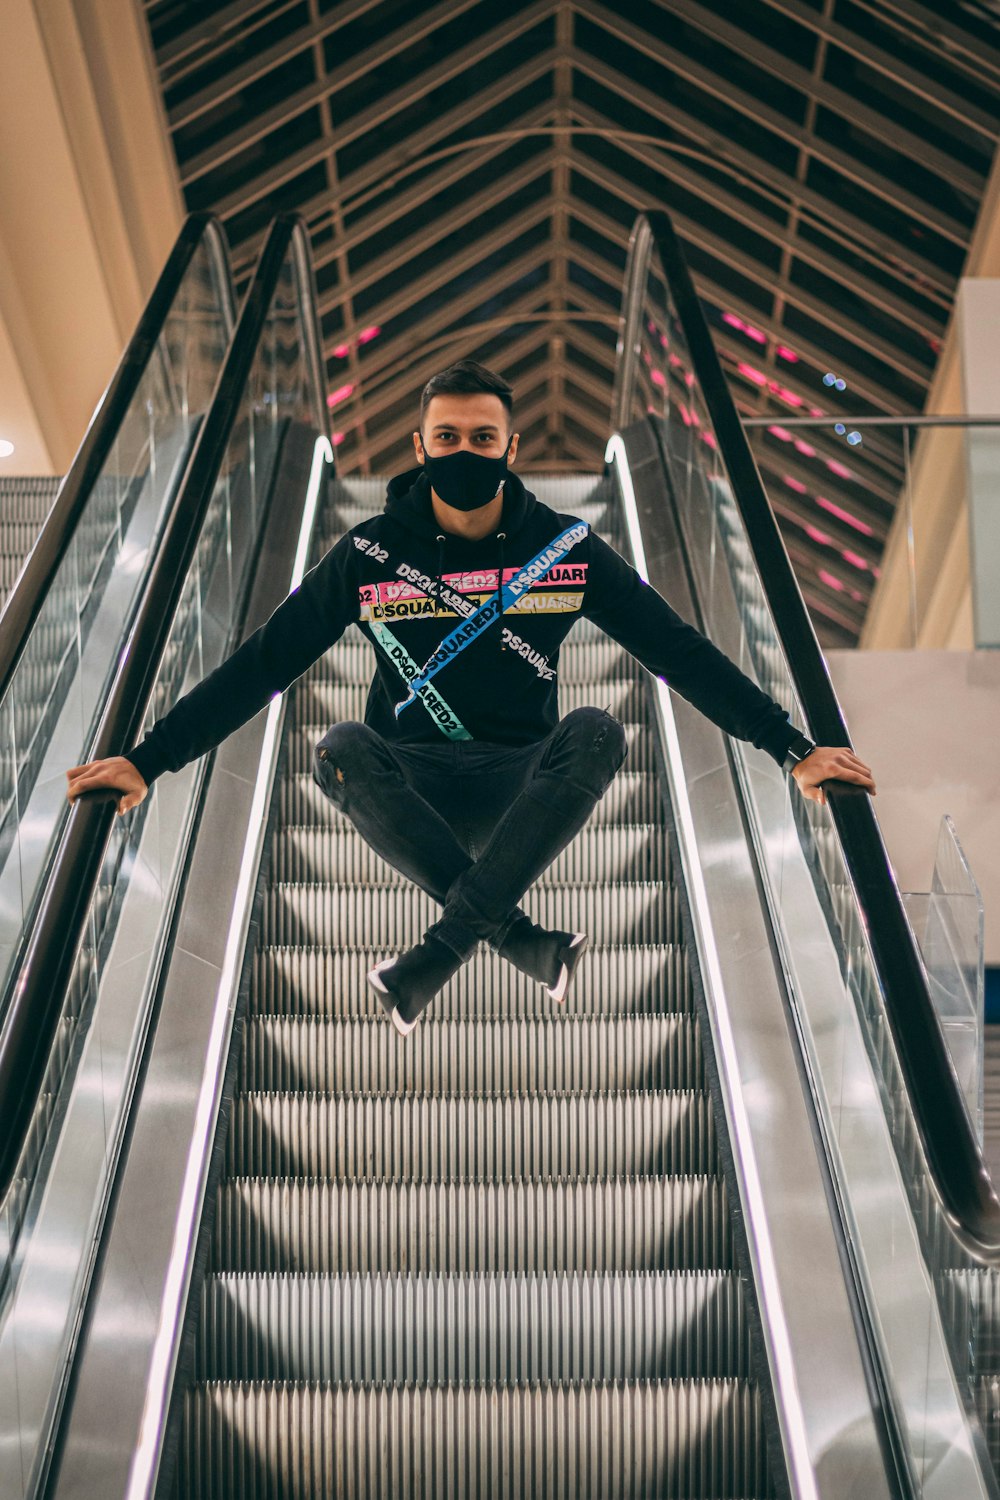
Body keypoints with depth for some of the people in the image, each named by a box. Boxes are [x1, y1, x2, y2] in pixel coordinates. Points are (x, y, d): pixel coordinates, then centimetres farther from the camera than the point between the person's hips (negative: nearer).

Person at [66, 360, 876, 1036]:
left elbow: (683, 653, -1)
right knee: (342, 750, -30)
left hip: (525, 787, 0)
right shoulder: (371, 552, -2)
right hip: (413, 786, 0)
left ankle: (442, 946, -29)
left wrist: (795, 747, -6)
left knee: (597, 731, -30)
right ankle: (525, 941, -29)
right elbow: (263, 663, -1)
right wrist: (148, 760, -7)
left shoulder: (568, 548, -1)